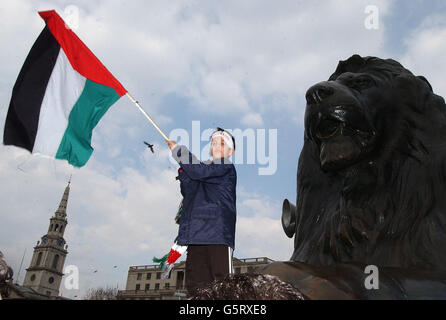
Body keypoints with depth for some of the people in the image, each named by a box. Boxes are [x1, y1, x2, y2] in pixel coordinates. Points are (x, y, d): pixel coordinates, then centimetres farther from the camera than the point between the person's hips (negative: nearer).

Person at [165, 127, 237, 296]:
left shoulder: (226, 168, 2)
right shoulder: (206, 168, 25)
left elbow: (198, 171, -15)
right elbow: (188, 193, 17)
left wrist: (178, 150, -5)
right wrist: (184, 171, 2)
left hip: (218, 235, -7)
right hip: (197, 235, 7)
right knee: (195, 284, 5)